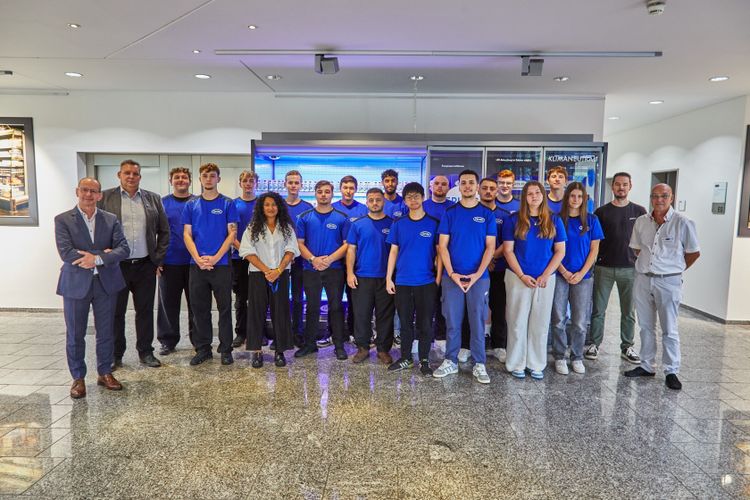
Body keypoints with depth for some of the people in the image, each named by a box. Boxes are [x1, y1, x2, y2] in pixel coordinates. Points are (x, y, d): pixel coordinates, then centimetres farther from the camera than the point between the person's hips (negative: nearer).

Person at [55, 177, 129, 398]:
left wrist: (97, 259, -20)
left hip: (106, 283, 2)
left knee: (105, 332, 10)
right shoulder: (63, 220, -2)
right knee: (75, 335, 8)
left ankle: (105, 373, 26)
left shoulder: (111, 220, 4)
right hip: (76, 284, -2)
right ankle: (78, 378, 23)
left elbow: (124, 249, -7)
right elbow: (66, 252, -15)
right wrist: (103, 253, -16)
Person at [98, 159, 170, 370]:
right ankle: (115, 355, 20)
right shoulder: (105, 198, 2)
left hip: (145, 265, 2)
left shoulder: (153, 199, 8)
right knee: (115, 311, 7)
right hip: (116, 265, -1)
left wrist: (158, 259, 3)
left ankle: (145, 352, 21)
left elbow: (164, 231, 9)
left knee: (145, 310, 9)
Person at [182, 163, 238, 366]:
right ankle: (203, 349, 21)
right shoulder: (191, 205, 9)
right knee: (199, 309, 9)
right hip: (196, 265, 3)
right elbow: (187, 234, 4)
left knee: (224, 308, 4)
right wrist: (198, 258, -10)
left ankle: (226, 349, 14)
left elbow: (232, 233, -5)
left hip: (221, 264, -3)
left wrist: (215, 258, -14)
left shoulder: (228, 204, 1)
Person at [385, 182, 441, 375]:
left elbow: (439, 252, 2)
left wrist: (438, 277, -5)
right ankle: (406, 358, 24)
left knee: (425, 323, 6)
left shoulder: (434, 223, 0)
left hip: (426, 282, -2)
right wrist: (388, 278, 1)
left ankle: (424, 360, 19)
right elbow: (393, 252, 6)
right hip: (402, 282, 2)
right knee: (405, 322, 11)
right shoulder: (398, 224, 5)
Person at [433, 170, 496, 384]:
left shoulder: (487, 214, 4)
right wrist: (452, 273, -11)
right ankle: (450, 361, 19)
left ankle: (479, 364, 16)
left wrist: (478, 274, -12)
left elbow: (490, 247, 0)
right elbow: (443, 246, 0)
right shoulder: (450, 213, 4)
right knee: (452, 321, 7)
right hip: (452, 276, 1)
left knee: (477, 322, 5)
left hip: (479, 277, 0)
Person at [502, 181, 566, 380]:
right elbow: (508, 250, -3)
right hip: (518, 278, -2)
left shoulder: (554, 221, 4)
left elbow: (560, 251, 3)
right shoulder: (513, 220, -1)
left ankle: (537, 365, 20)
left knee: (540, 323, 8)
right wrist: (522, 276, -11)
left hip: (546, 279, 2)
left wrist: (545, 276, -8)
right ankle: (516, 364, 15)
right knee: (517, 322, 3)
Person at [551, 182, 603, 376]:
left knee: (580, 321, 6)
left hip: (583, 277, 1)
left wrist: (581, 273, -7)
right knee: (559, 320, 3)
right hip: (560, 276, -1)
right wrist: (564, 272, -8)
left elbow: (594, 249, 3)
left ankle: (577, 357, 21)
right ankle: (559, 357, 15)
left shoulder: (591, 220, 4)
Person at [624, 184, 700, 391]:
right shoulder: (641, 222, 4)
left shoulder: (682, 223, -8)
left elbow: (694, 252, 1)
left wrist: (675, 269, 8)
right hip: (643, 280, 4)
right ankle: (646, 366, 23)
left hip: (668, 282, -4)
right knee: (646, 327, 12)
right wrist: (648, 266, 14)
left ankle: (671, 371, 13)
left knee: (669, 330, 3)